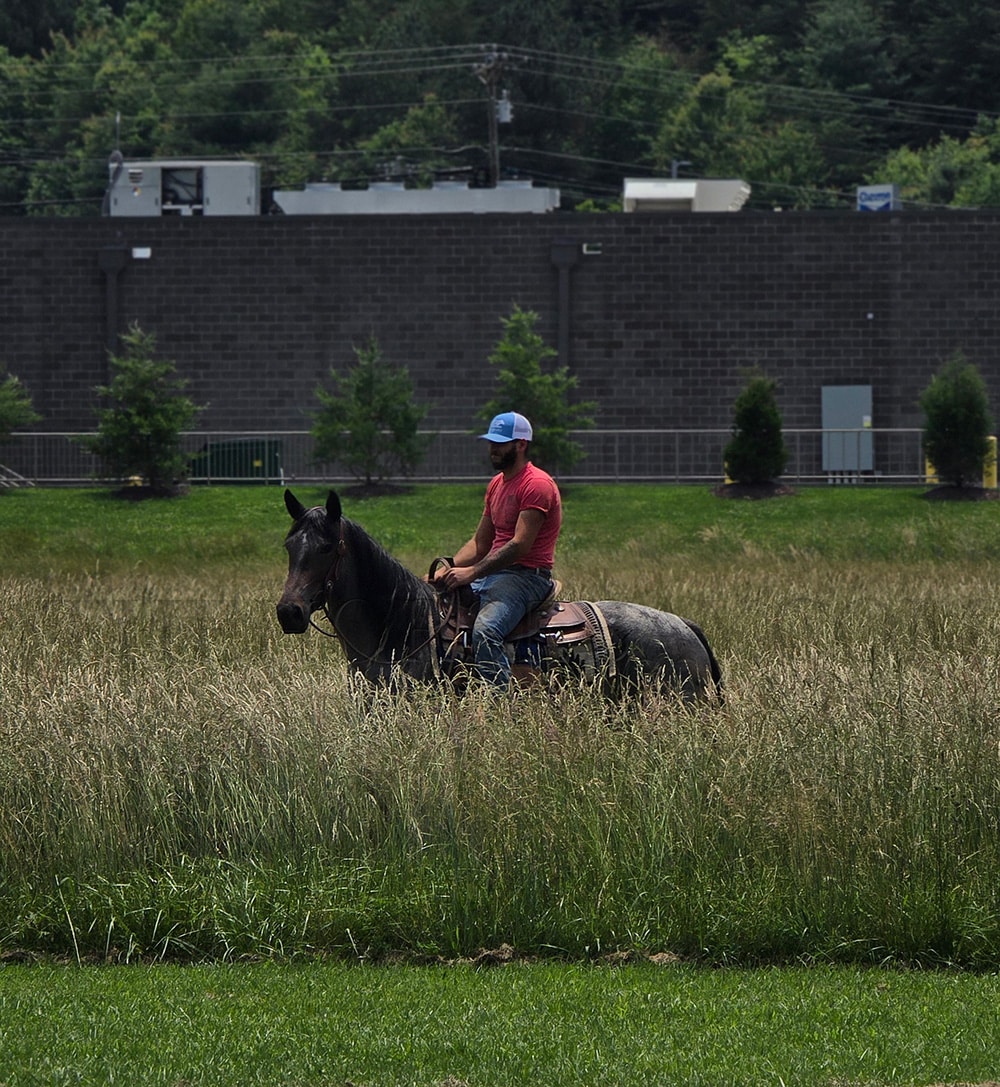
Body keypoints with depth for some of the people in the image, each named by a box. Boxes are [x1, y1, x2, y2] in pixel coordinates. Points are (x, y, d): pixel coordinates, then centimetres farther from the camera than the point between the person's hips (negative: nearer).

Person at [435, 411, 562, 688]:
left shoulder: (537, 485, -13)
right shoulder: (497, 484, 18)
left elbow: (520, 545, -21)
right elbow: (480, 543, 19)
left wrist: (472, 572, -25)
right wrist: (449, 567, 1)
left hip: (526, 575, -10)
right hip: (491, 572, 10)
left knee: (485, 631, -34)